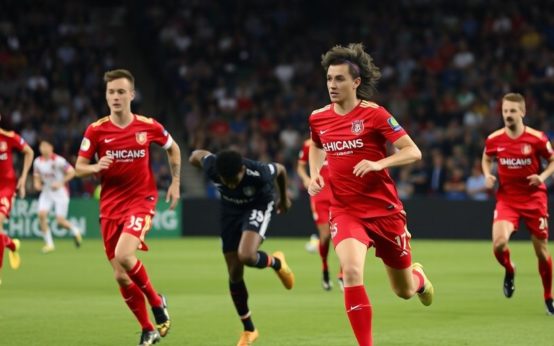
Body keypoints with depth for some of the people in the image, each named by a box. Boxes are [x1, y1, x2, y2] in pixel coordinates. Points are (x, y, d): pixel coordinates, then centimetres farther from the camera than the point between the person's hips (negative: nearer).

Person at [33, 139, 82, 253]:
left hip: (60, 192, -5)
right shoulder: (38, 162, 1)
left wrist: (60, 183, -20)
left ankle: (75, 230, 26)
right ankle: (49, 243, -6)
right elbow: (37, 176, 15)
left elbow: (72, 172, -12)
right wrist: (37, 183, -7)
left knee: (60, 220, -8)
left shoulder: (58, 160, -16)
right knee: (41, 214, -16)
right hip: (46, 192, 5)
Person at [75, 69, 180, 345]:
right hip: (110, 206, 3)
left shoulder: (148, 126, -4)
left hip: (141, 200, -3)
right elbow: (79, 167, 0)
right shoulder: (96, 130, -3)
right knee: (121, 277, 2)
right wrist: (96, 167, -20)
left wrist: (175, 183, 11)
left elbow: (173, 148, 15)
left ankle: (156, 302, -2)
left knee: (123, 255, -27)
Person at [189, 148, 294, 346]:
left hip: (258, 206, -4)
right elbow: (198, 155, -7)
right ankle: (248, 330, 21)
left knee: (246, 256, -32)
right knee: (234, 275, 3)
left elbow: (280, 170, -13)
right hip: (230, 210, 4)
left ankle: (276, 262, 6)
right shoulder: (211, 168, -31)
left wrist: (284, 198, 6)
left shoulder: (259, 173, -37)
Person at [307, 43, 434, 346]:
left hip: (384, 209, -2)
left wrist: (378, 164, -27)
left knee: (404, 291, 12)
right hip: (344, 211, 2)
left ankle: (418, 278, 52)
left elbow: (413, 152, -12)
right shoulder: (318, 118, 2)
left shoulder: (374, 114, -11)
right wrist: (315, 175, 7)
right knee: (352, 272, -28)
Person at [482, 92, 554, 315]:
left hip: (534, 198, -1)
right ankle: (509, 271, 13)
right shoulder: (494, 140, -4)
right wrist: (488, 175, -4)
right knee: (499, 244, -23)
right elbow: (486, 159, 17)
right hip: (506, 198, 1)